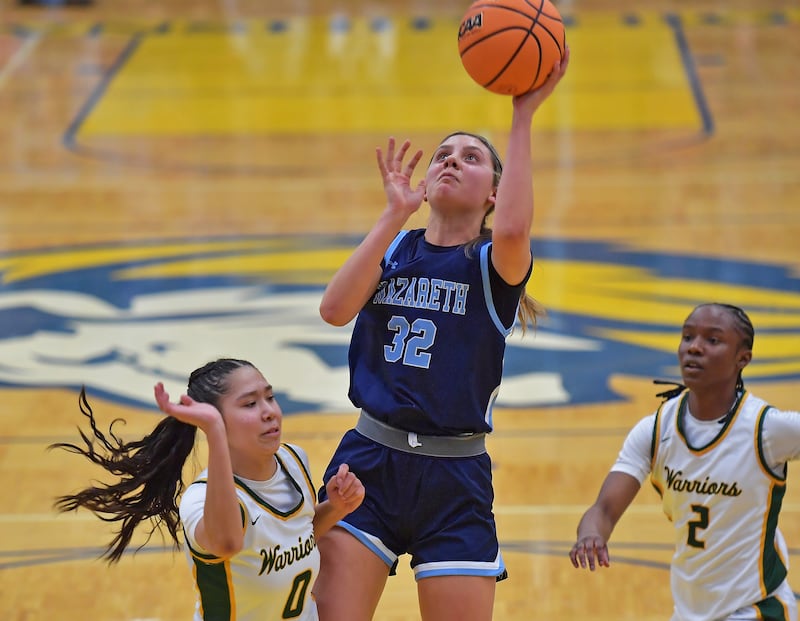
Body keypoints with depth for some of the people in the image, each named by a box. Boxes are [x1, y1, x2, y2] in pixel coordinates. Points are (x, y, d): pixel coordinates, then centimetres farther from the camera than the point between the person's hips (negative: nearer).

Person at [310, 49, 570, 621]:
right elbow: (335, 309, -8)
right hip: (369, 464, 2)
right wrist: (395, 213, -9)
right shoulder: (394, 248, 11)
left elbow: (513, 231, -25)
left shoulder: (493, 265, 1)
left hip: (454, 479, -2)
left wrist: (523, 117, -22)